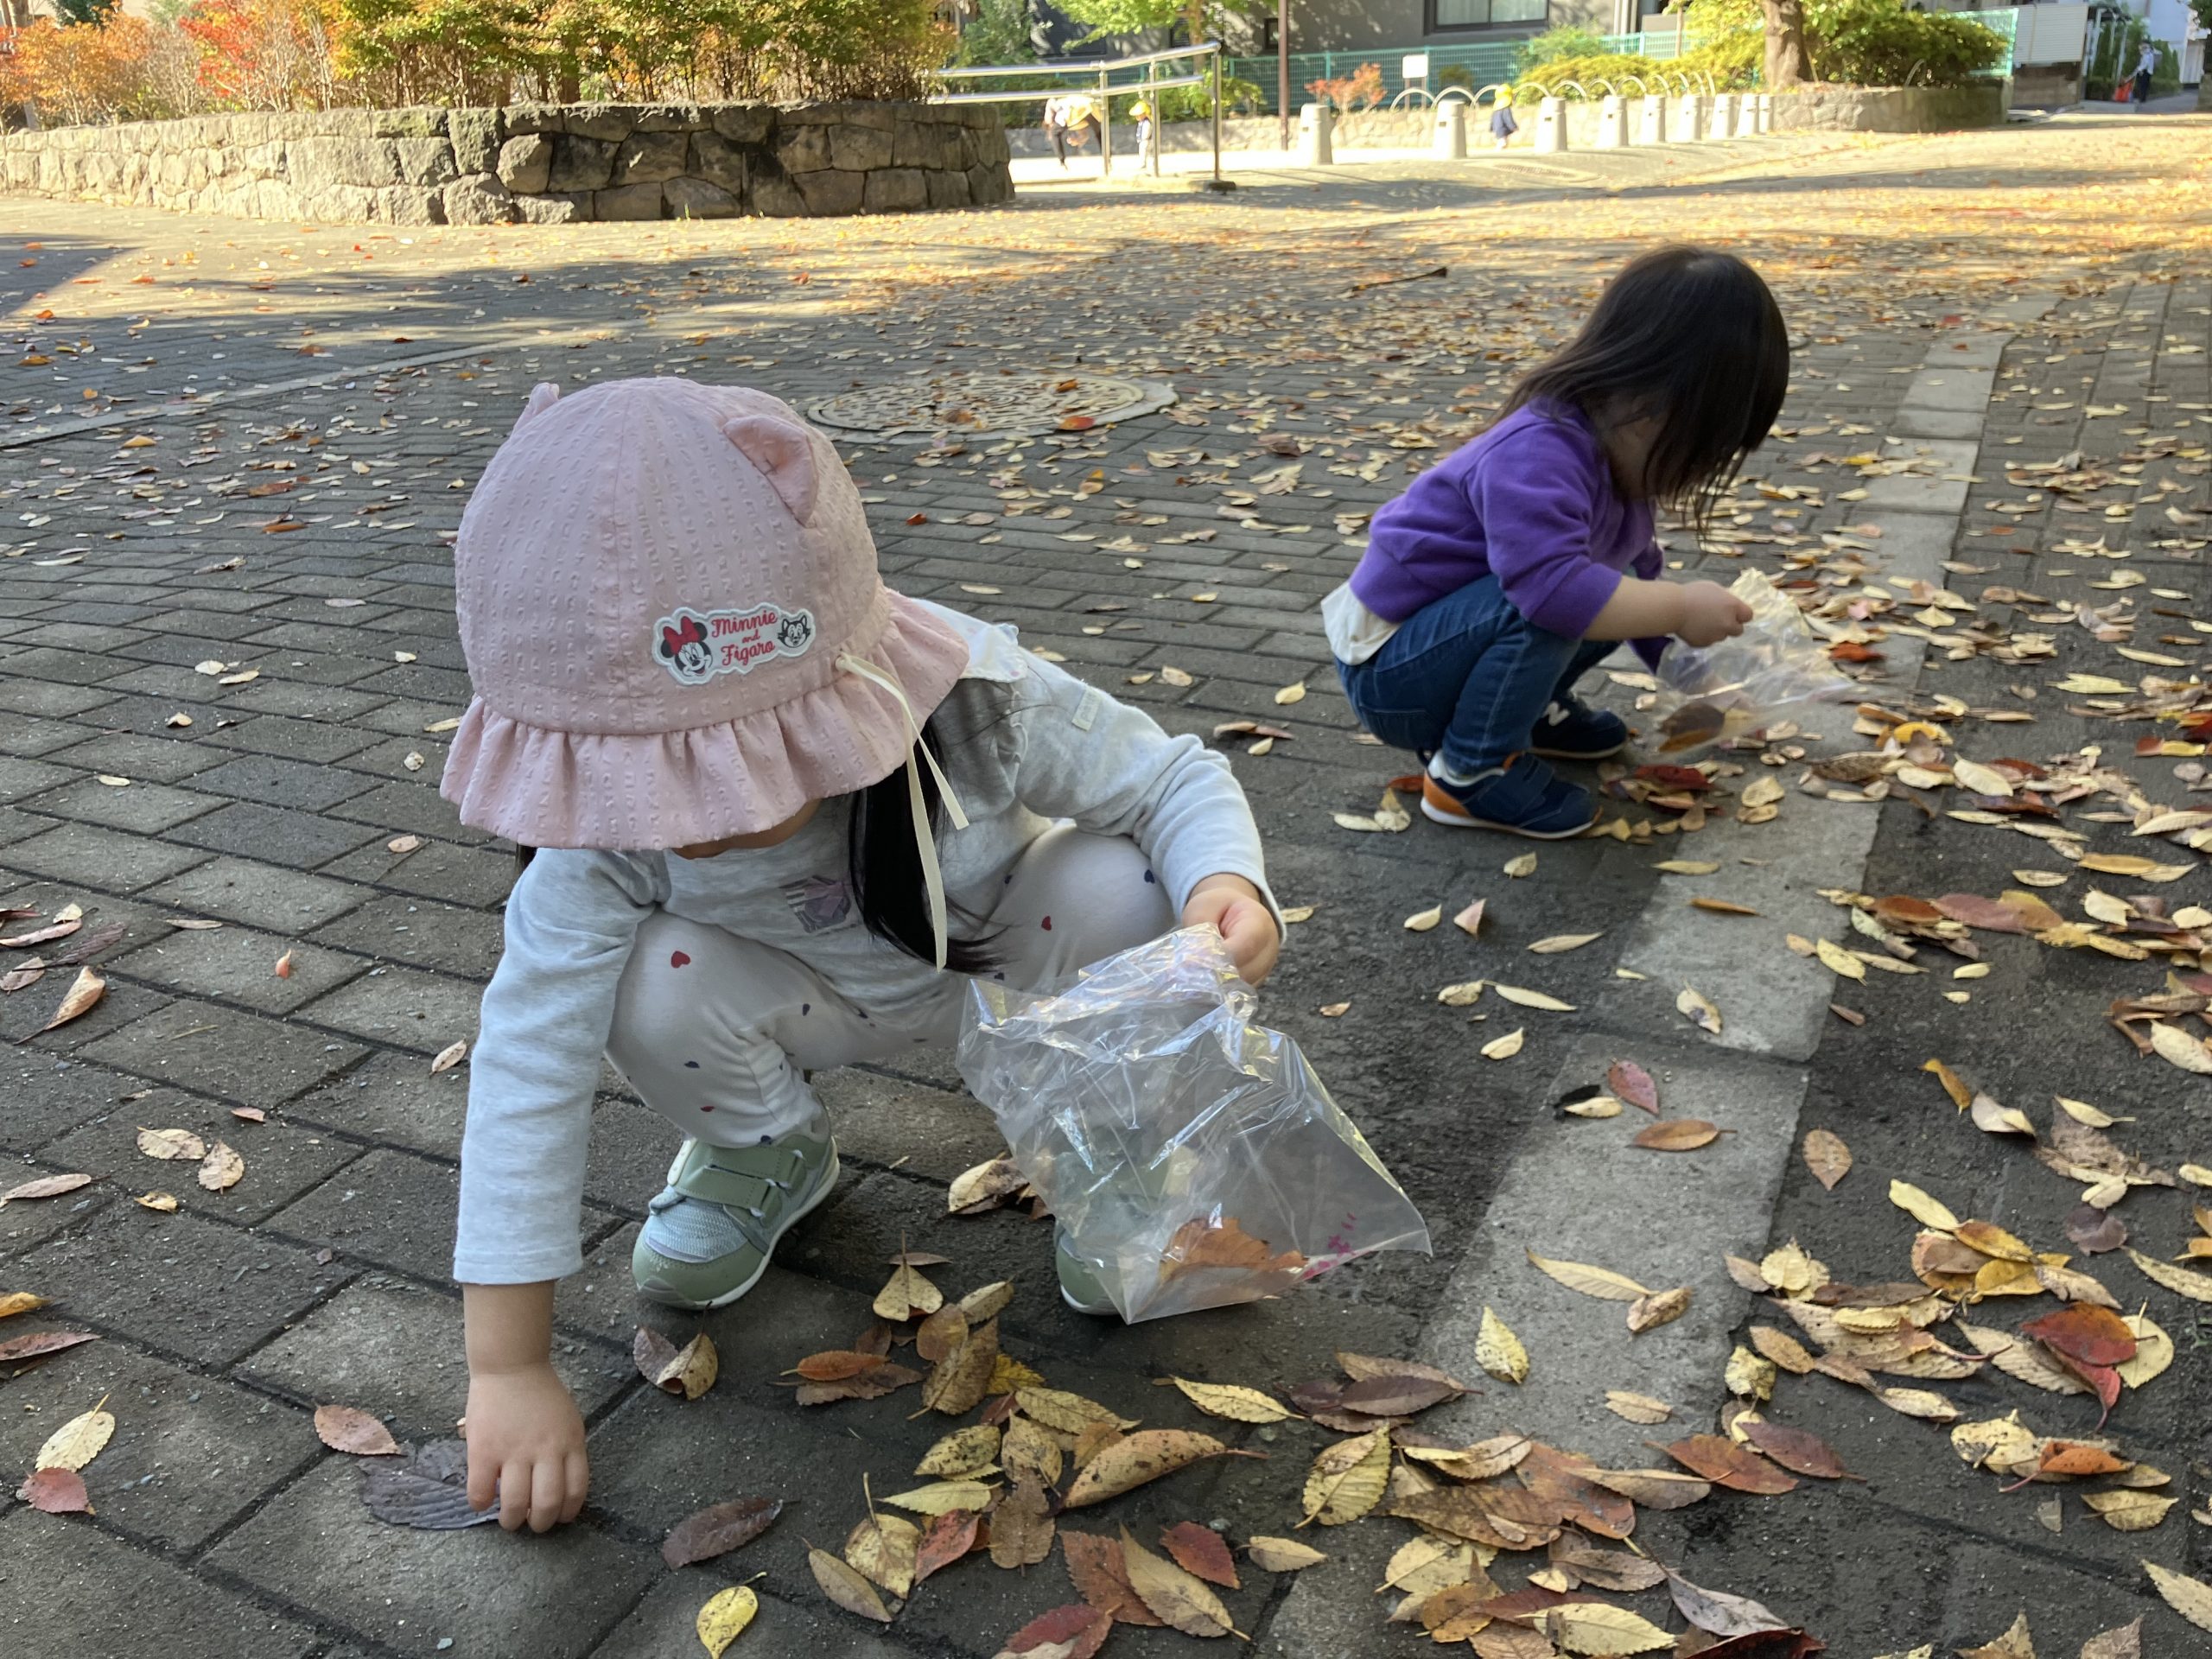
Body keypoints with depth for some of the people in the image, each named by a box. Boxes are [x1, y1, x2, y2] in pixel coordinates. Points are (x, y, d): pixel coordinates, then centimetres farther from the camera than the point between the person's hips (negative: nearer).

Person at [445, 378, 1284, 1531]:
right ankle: (767, 1153, 6)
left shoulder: (979, 702, -36)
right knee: (657, 989, -30)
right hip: (824, 997, 1)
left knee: (1123, 889, -31)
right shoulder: (609, 812, -32)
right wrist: (508, 1370, -29)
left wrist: (1226, 887, -47)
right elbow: (528, 1069, -29)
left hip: (1001, 956, -1)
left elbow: (1174, 779, -22)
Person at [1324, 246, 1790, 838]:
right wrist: (1683, 609, -29)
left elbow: (1640, 574, 17)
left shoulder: (1613, 457, 1)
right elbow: (1552, 585, -42)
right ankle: (1471, 771, -15)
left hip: (1441, 636, 9)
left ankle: (1531, 708, 16)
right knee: (1552, 603, -32)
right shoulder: (1536, 456, -29)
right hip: (1387, 674, -9)